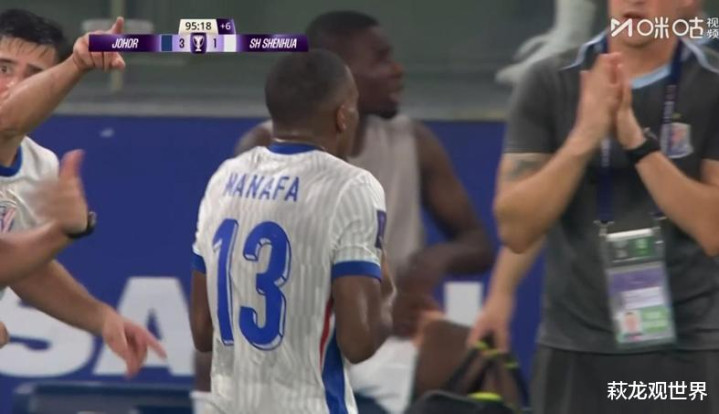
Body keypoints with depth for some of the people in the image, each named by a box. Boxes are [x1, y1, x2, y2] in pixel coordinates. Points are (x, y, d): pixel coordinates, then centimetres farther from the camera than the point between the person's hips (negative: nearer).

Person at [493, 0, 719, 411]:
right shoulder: (551, 83, 2)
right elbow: (516, 229, -4)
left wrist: (637, 140, -20)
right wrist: (585, 136, -17)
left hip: (683, 353, -2)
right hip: (574, 352, 2)